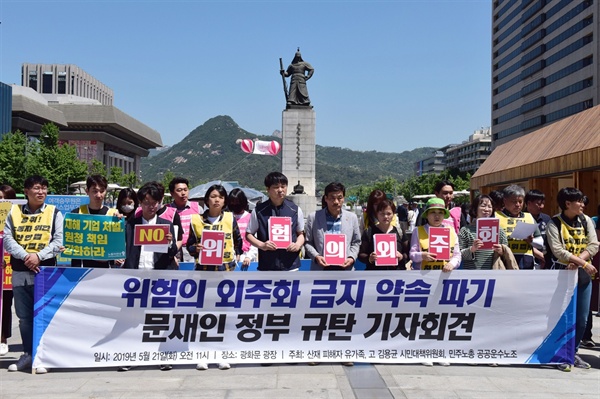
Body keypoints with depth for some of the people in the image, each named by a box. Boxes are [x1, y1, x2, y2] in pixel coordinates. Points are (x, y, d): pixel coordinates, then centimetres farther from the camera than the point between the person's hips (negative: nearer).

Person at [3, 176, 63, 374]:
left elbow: (58, 241, -4)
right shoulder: (14, 212, 11)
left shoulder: (54, 213, 5)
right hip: (20, 272, 3)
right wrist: (24, 256, -13)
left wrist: (38, 256, -16)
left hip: (45, 271, -3)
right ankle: (28, 354, 22)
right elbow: (7, 238, 2)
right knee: (24, 316, 10)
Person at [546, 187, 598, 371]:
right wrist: (582, 262, -17)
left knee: (582, 319, 8)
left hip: (583, 274, 5)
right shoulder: (554, 223, -6)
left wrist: (577, 262, -15)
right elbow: (558, 250, -14)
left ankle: (573, 353, 23)